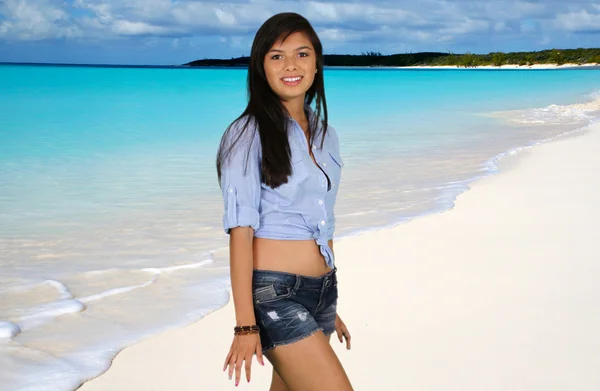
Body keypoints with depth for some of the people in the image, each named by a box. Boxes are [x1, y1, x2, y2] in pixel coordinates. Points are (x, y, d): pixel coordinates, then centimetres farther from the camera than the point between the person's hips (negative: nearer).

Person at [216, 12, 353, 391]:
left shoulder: (325, 135, 12)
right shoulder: (250, 133, -8)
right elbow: (241, 230, -13)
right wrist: (246, 325, -17)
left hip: (321, 290, 7)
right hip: (275, 293, -7)